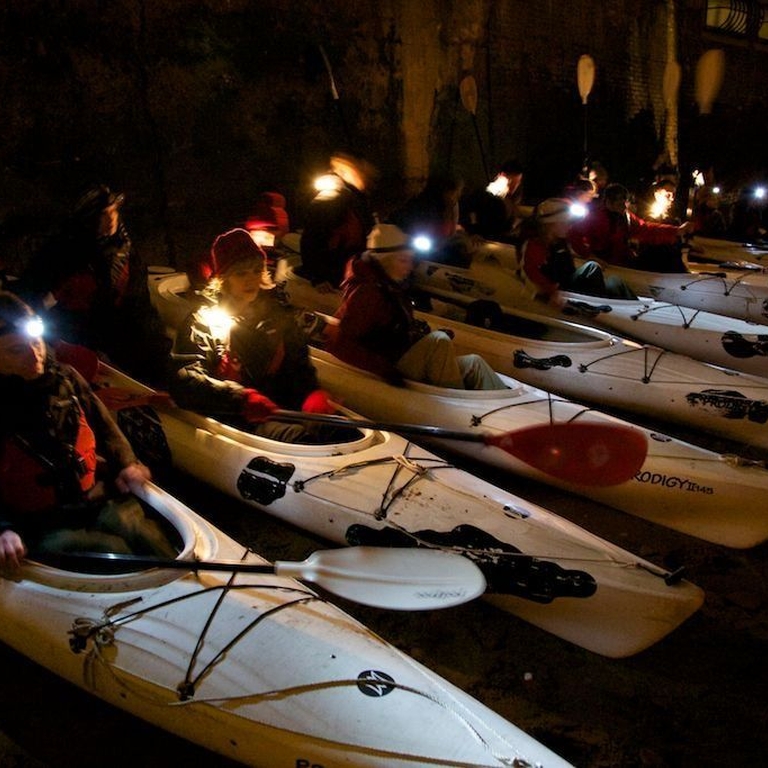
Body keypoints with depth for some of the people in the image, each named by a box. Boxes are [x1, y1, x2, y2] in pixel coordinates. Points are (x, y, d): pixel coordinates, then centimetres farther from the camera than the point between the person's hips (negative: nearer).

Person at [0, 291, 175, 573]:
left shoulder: (65, 378, 7)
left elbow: (102, 423, 23)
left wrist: (125, 462, 8)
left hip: (102, 500, 5)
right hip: (40, 526, -4)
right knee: (114, 553, -28)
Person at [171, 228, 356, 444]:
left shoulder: (278, 314, 24)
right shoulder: (204, 320, 9)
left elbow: (299, 366, 16)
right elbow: (184, 376, -7)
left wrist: (313, 394, -9)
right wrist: (242, 398, -24)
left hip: (282, 409, 4)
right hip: (238, 418, -4)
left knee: (346, 434, -29)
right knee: (301, 437, -37)